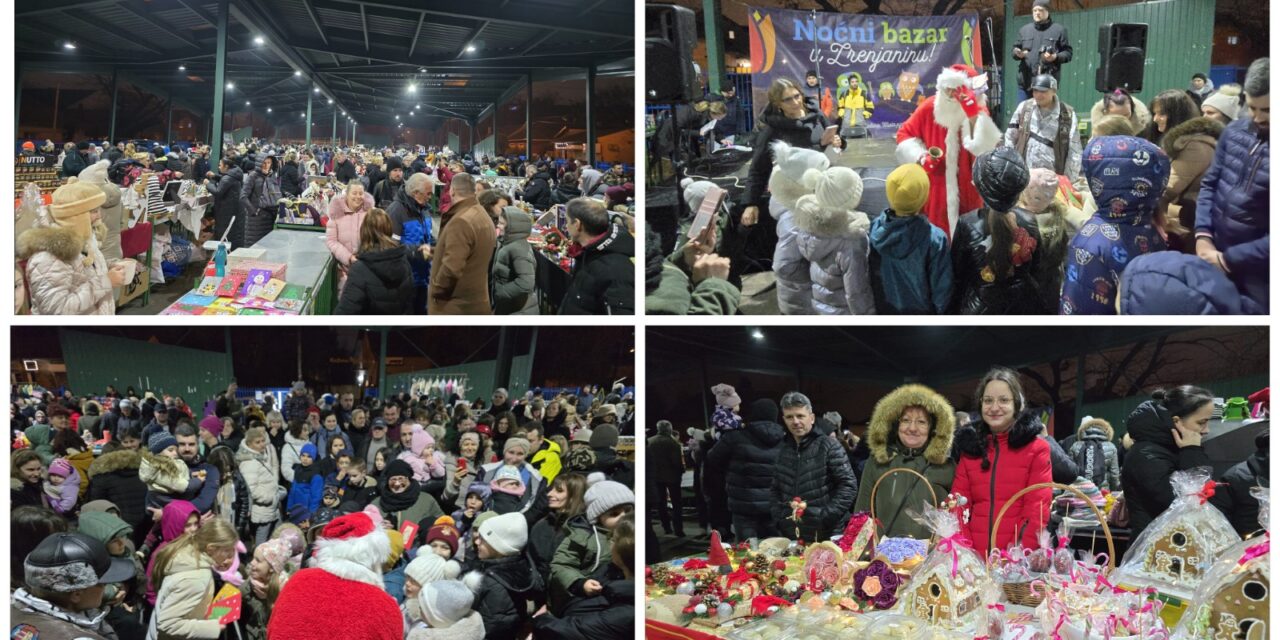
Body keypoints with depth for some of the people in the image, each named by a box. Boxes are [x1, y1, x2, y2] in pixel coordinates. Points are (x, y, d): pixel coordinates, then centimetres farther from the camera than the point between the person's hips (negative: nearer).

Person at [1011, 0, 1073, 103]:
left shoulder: (1059, 30, 6)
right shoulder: (1024, 30, 16)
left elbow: (1068, 52, 6)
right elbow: (1015, 49, 19)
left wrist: (1056, 57, -14)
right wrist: (1017, 53, -5)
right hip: (1026, 81, 3)